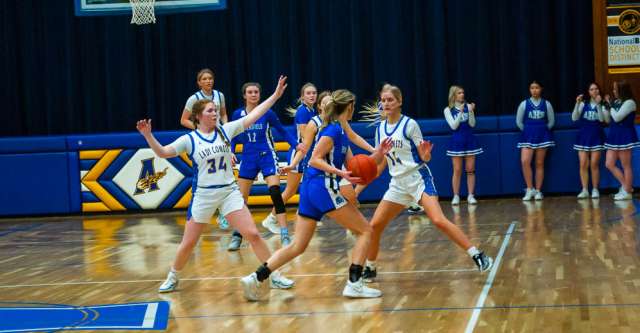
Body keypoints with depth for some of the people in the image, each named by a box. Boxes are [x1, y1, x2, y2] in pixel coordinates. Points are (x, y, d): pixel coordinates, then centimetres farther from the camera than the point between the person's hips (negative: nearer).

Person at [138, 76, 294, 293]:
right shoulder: (189, 140, -4)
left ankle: (274, 276, 4)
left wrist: (275, 95, -3)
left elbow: (253, 116, 1)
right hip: (203, 195, -1)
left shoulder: (225, 131, 2)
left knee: (252, 234, -6)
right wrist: (148, 136, -28)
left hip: (229, 192, 2)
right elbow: (162, 152, -12)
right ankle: (172, 279, 28)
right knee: (188, 243, 6)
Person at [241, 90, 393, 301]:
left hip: (310, 189, 9)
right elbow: (315, 159, -15)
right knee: (365, 230, -1)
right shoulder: (333, 129, -7)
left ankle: (255, 279, -2)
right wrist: (341, 173, -23)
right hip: (323, 187, -9)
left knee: (297, 246, 6)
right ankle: (354, 284, -8)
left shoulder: (341, 132, 20)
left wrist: (378, 154, 10)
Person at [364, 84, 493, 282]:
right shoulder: (380, 128, 7)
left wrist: (426, 154, -28)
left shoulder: (409, 124, -9)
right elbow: (381, 160, 16)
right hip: (398, 183, 6)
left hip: (418, 179, -6)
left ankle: (477, 255, -16)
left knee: (439, 221, -22)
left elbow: (425, 158, -8)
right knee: (375, 226, 1)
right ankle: (370, 268, 19)